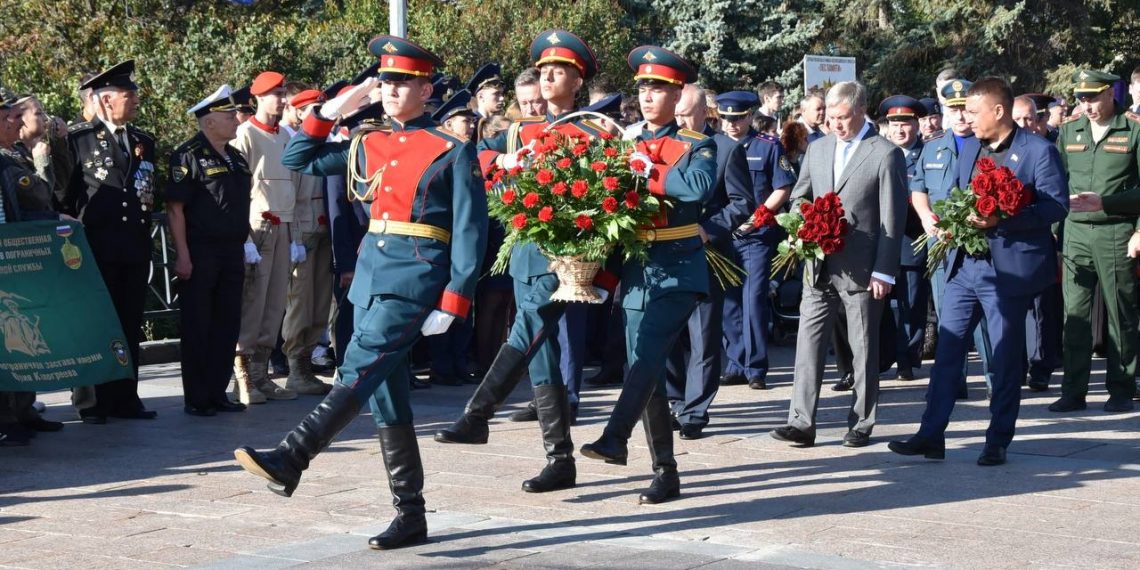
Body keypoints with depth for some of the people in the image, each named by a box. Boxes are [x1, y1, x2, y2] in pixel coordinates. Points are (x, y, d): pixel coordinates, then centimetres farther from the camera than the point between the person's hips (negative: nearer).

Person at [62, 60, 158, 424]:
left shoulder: (144, 142, 15)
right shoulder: (78, 138, -2)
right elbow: (64, 191, -2)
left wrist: (146, 232, 12)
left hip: (136, 247, 5)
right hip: (97, 246, -5)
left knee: (130, 325, 7)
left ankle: (125, 398, 14)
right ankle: (94, 402, 6)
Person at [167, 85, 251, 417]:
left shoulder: (236, 159, 14)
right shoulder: (189, 155, -9)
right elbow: (175, 208, -13)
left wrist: (244, 247, 17)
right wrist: (183, 255, -17)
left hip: (231, 253, 7)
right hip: (200, 254, -7)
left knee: (227, 327, 10)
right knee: (198, 329, 0)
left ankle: (218, 394, 19)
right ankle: (196, 399, 6)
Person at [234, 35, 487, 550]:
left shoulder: (453, 151, -3)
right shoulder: (367, 145, 14)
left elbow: (470, 232, -7)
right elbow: (297, 160, 21)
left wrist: (452, 302, -14)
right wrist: (331, 111, 9)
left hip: (416, 279, -7)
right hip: (370, 276, 7)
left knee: (360, 370, -21)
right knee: (386, 400, 6)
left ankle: (289, 460, -31)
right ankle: (410, 516, 12)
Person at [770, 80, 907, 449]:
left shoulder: (886, 154, -4)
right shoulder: (817, 149, 12)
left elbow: (892, 219, -7)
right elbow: (798, 198, 21)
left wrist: (884, 271, -12)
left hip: (861, 269, -4)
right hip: (819, 265, 5)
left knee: (863, 348, 5)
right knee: (808, 344, -1)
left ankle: (861, 425, 14)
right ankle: (802, 423, 0)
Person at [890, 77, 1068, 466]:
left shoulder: (1038, 151, -8)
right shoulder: (969, 147, 13)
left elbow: (1057, 205, -14)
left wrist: (1001, 220, -22)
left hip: (1008, 269, -6)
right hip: (965, 264, 6)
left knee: (1006, 358, 3)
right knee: (947, 350, 5)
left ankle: (998, 443, 13)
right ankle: (931, 436, 10)